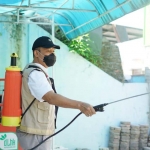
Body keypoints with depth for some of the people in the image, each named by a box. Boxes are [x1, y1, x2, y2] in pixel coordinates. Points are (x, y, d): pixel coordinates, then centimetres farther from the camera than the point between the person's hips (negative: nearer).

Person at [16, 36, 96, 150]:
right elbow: (51, 98, -36)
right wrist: (80, 105, -47)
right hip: (36, 134, -11)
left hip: (38, 133, 11)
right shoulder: (35, 74, -20)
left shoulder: (35, 72, 14)